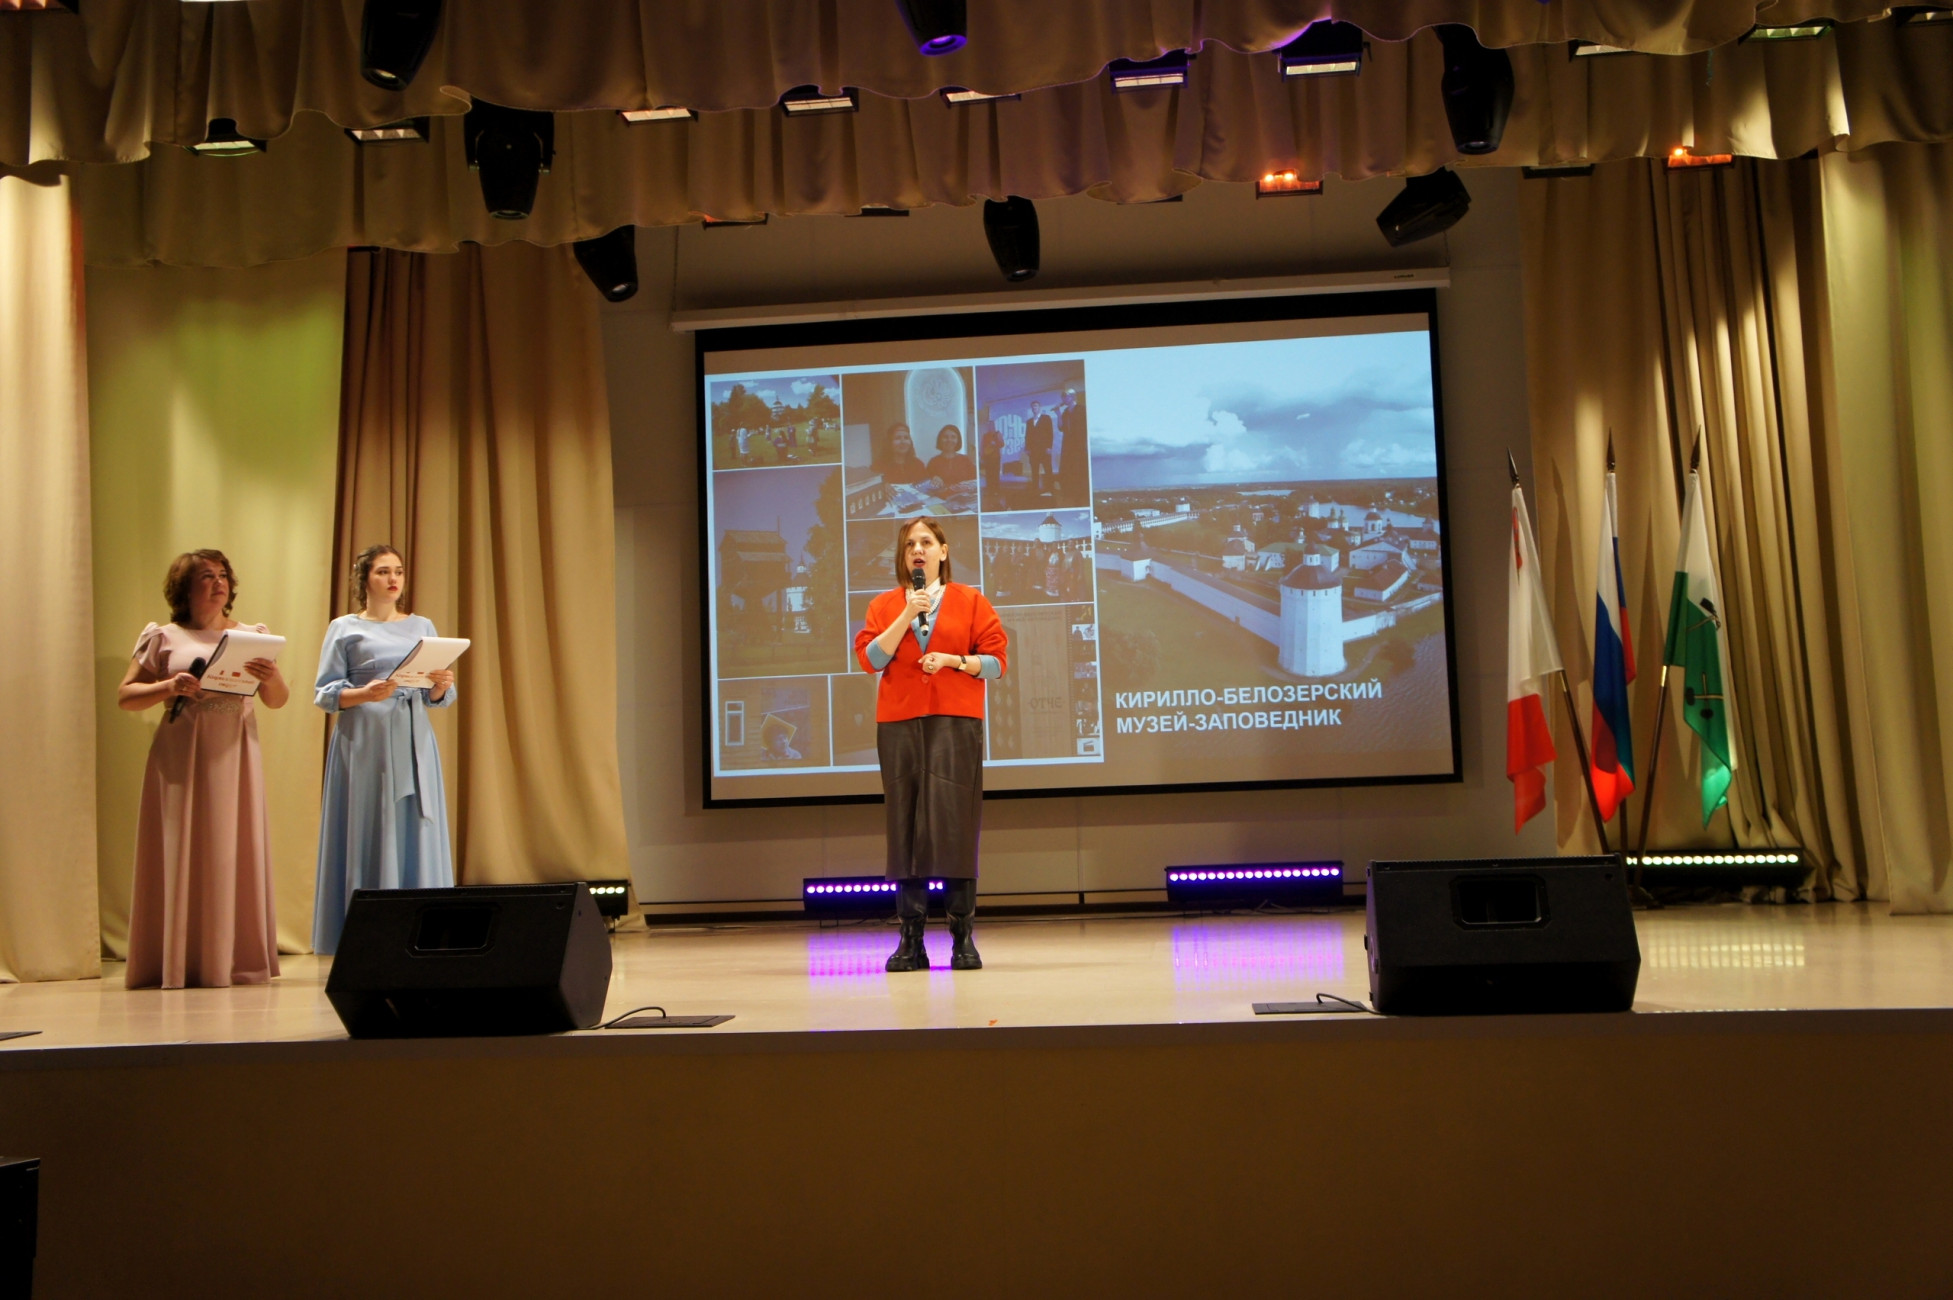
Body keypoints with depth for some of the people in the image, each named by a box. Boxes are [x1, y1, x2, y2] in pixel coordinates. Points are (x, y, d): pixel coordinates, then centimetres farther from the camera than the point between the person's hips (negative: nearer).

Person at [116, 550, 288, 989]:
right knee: (181, 857, -4)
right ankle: (180, 963, -1)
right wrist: (169, 688, -13)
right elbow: (124, 696, 4)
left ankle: (237, 958, 4)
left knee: (236, 856, 0)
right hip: (183, 759, -2)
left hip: (236, 757, 2)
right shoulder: (163, 638, 6)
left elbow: (278, 701, 12)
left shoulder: (252, 636, 13)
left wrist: (271, 678, -10)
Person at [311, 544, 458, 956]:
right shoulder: (344, 628, 6)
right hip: (364, 747, -3)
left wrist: (442, 685, -9)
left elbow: (438, 698, 14)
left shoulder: (422, 627, 15)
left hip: (413, 745, 3)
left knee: (416, 840, -1)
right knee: (367, 840, -6)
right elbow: (324, 692, -1)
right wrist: (365, 694, -18)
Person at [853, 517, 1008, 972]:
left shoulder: (970, 602, 11)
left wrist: (955, 660, -10)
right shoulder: (884, 605, 15)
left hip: (955, 721, -1)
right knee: (906, 823, -3)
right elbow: (871, 658, 0)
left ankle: (964, 937, -4)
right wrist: (907, 616, -7)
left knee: (954, 822, -8)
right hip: (898, 722, 2)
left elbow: (996, 662, 5)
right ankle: (910, 940, -1)